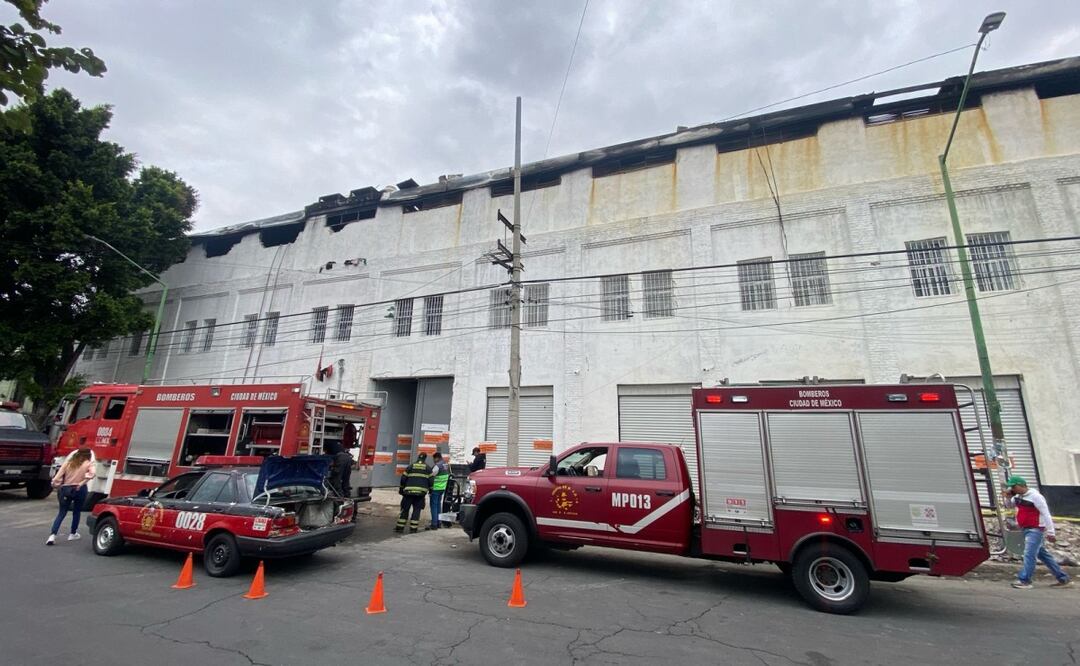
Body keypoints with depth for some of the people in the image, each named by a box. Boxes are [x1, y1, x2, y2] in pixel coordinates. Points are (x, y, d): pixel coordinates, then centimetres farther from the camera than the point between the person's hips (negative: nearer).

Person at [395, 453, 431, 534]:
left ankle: (400, 527, 11)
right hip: (421, 492, 0)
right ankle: (413, 528, 2)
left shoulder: (410, 467, 8)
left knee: (405, 509, 10)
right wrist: (430, 489, 17)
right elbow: (430, 480, 5)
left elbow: (403, 479, 8)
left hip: (409, 491, 0)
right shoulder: (428, 468, 7)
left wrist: (401, 489, 17)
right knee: (416, 510, 6)